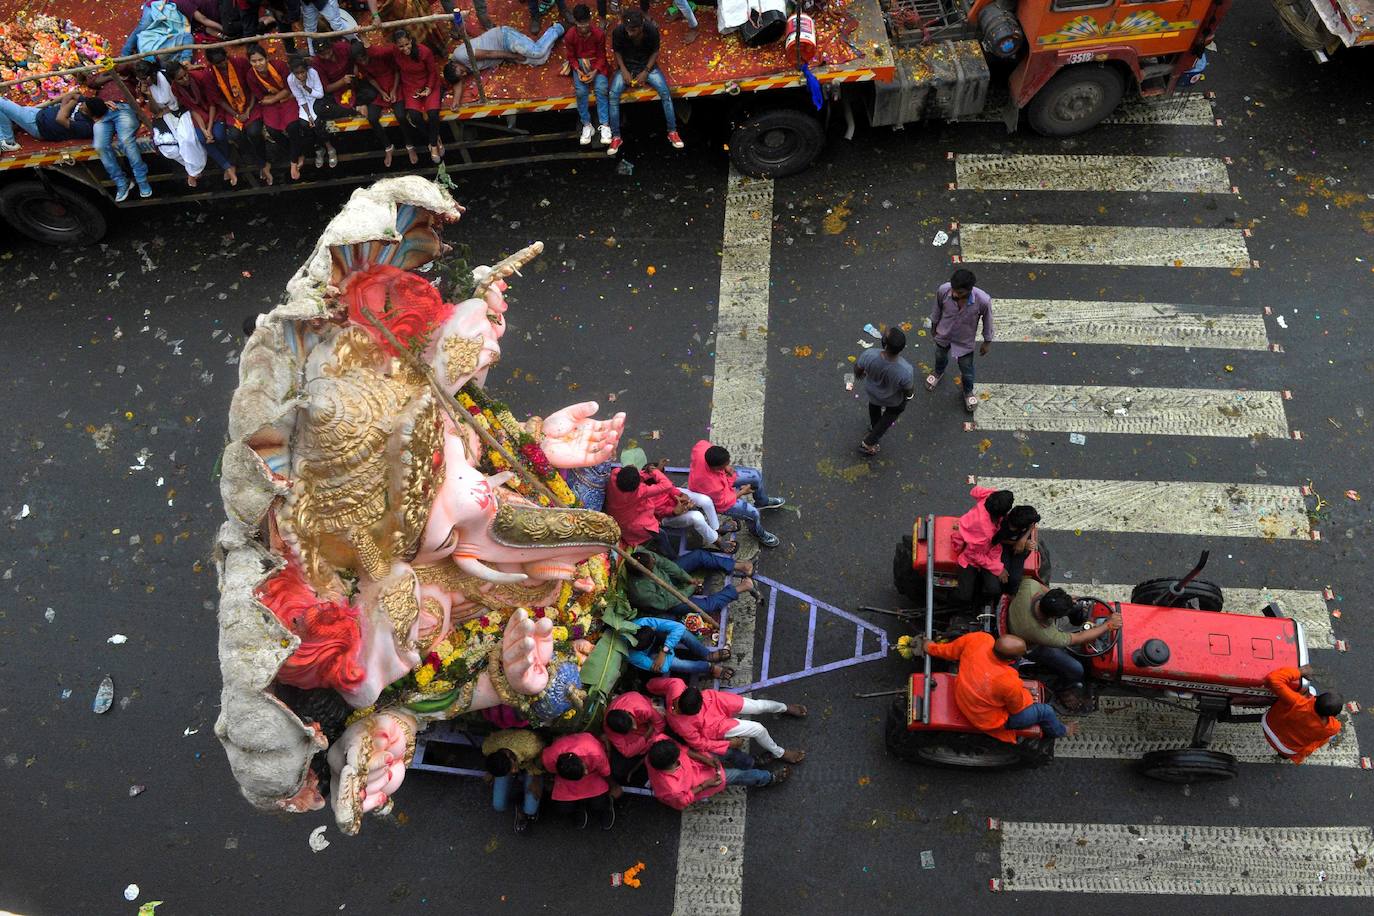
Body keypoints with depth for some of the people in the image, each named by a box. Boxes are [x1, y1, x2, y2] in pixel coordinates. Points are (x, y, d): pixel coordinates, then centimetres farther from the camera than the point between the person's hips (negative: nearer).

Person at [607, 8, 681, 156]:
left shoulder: (652, 30, -21)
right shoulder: (617, 32, -20)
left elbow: (655, 52, -6)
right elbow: (617, 53, -3)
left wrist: (646, 72, -17)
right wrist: (624, 71, -17)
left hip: (647, 65, 0)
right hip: (626, 66, 0)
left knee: (665, 92, -22)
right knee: (613, 95, -23)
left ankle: (672, 131, -9)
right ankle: (616, 136, -13)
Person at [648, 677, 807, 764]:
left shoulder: (675, 686, -32)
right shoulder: (682, 726, -36)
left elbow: (657, 683, -11)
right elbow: (699, 743, -20)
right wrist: (728, 744, -14)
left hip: (714, 701, 4)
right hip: (716, 727, -4)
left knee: (759, 705, 4)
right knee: (758, 729, -8)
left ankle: (785, 708, 38)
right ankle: (779, 753, 23)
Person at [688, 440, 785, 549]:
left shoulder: (702, 448, -36)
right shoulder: (712, 486, -45)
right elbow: (722, 502, -24)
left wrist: (726, 467, -12)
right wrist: (742, 492, -8)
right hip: (716, 499, -7)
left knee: (757, 475, 8)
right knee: (753, 513, -11)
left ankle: (762, 501, 42)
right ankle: (759, 534, 26)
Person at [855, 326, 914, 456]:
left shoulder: (869, 355, -39)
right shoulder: (906, 371, -43)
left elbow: (857, 369, -16)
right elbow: (909, 393, -22)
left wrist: (859, 374, 9)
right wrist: (912, 390, 2)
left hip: (872, 391, 2)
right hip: (894, 401, -2)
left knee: (874, 406, 38)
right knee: (891, 414, 34)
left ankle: (874, 426, 69)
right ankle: (868, 444, 46)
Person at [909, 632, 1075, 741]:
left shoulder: (978, 639, -30)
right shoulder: (1009, 684, -41)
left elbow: (949, 651, -10)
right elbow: (1017, 709, -17)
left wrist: (929, 647, 11)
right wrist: (1024, 693, 4)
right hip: (988, 720, -5)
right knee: (1046, 710, 10)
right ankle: (1059, 732, 45)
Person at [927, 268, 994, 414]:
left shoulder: (983, 300, -38)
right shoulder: (943, 290, -34)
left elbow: (987, 320, -15)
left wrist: (987, 342, -1)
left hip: (965, 341, -1)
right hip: (943, 335, 2)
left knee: (966, 370, 22)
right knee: (940, 357, 33)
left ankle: (968, 392, 55)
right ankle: (938, 372, 69)